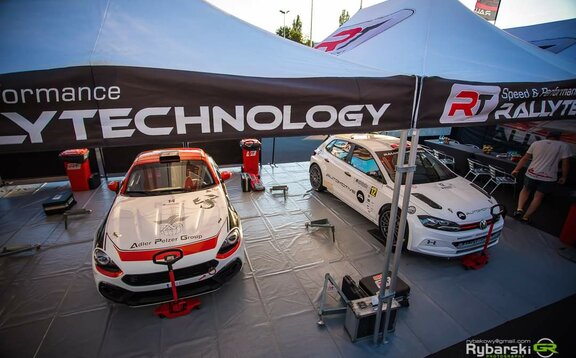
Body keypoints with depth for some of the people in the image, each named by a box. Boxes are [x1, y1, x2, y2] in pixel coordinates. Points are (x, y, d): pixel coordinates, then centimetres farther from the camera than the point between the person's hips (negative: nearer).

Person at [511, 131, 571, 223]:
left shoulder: (536, 143, 4)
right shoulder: (564, 146, -1)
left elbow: (525, 158, 5)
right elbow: (566, 163, -3)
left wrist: (516, 170, 10)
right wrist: (564, 177, 7)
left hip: (532, 174, 1)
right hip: (548, 177, -1)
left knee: (525, 190, 22)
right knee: (538, 197, 10)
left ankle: (519, 209, 5)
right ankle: (525, 217, 10)